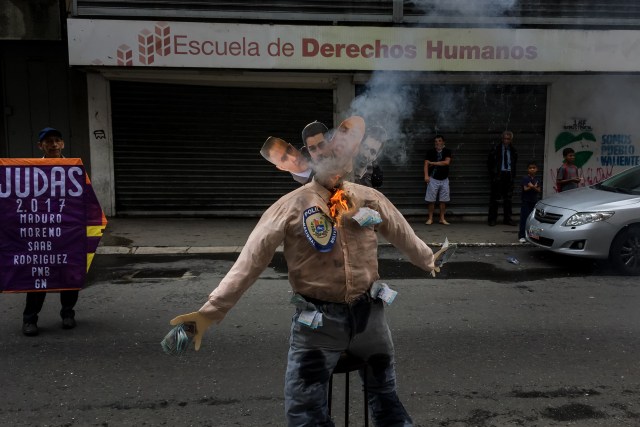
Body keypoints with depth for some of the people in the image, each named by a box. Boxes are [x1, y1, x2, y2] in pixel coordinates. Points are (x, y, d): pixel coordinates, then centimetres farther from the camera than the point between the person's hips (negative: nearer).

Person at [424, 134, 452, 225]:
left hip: (444, 179, 1)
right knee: (431, 200, -1)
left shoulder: (447, 151, 4)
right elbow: (426, 164, -5)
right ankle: (430, 218, 8)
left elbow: (447, 162, -11)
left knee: (443, 200, 4)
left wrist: (433, 163, -9)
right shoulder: (430, 152, 1)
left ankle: (442, 218, 13)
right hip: (433, 179, -1)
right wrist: (426, 175, -19)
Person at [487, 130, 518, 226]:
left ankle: (507, 219, 15)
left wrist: (513, 174, 9)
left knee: (508, 198, 7)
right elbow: (489, 161, 2)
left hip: (509, 175, 4)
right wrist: (492, 173, -1)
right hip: (498, 175, -4)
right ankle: (492, 219, 5)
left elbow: (515, 163, 19)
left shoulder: (513, 150, 9)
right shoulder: (496, 148, -1)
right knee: (494, 198, -1)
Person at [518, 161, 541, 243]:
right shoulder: (525, 178, -5)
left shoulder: (537, 179, 8)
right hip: (525, 201, -5)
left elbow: (539, 190, 0)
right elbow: (525, 189, -14)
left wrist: (532, 187, -15)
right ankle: (522, 236, -6)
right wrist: (534, 187, -12)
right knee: (524, 218, -7)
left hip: (534, 201, 5)